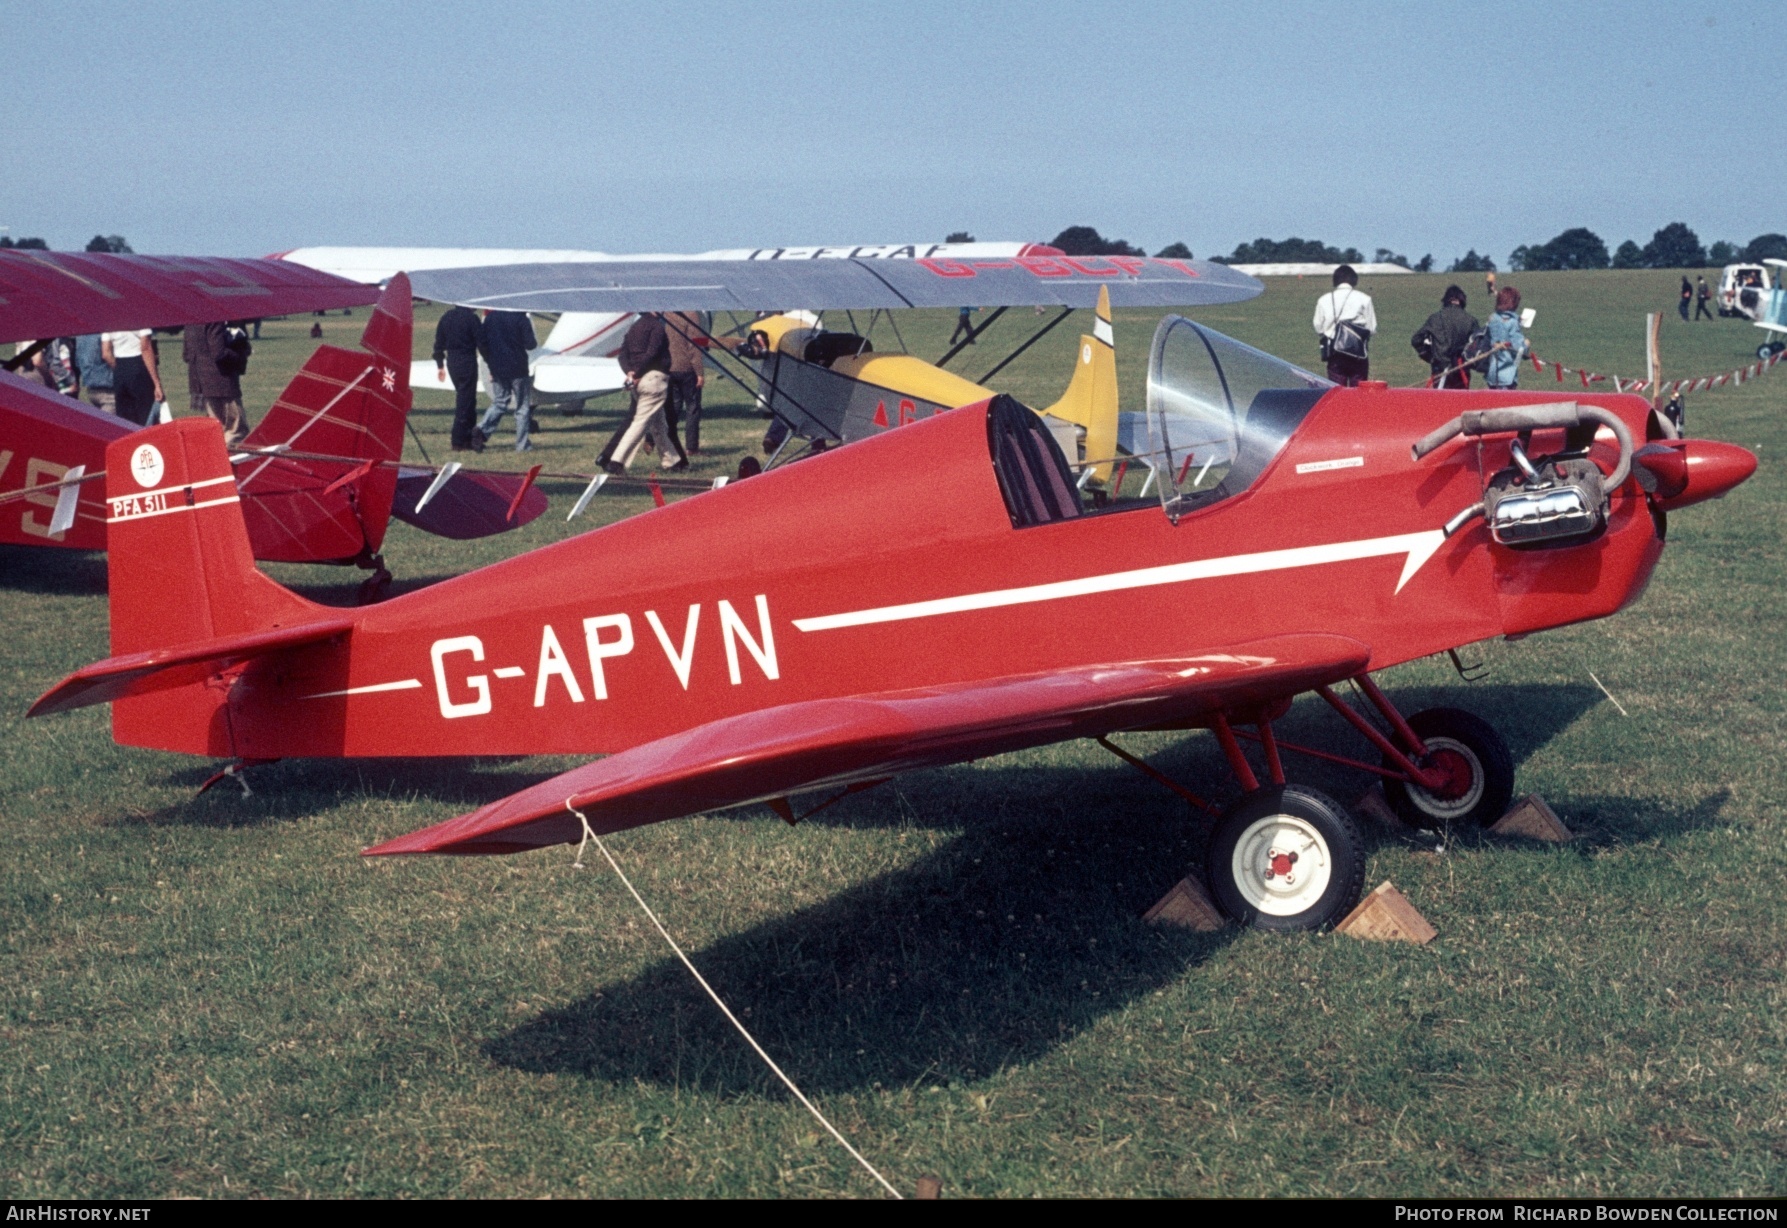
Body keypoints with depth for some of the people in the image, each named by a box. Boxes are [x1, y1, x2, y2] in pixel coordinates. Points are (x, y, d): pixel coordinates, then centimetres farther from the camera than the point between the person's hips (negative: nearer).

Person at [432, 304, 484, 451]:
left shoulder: (446, 317, 8)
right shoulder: (471, 318, -13)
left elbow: (439, 343, 11)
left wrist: (440, 365, 18)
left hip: (452, 362, 7)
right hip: (467, 362, -7)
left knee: (464, 400, 17)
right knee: (465, 402, -2)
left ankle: (467, 438, 19)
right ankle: (459, 442, -3)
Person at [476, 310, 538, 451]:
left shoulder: (491, 316, 4)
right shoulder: (521, 318, -11)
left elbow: (481, 343, 5)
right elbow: (530, 344, -12)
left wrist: (490, 362, 14)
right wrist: (536, 341, 11)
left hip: (497, 369, 5)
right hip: (517, 369, -4)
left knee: (499, 403, 16)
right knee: (522, 407, 5)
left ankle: (483, 429, -7)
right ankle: (522, 444, 4)